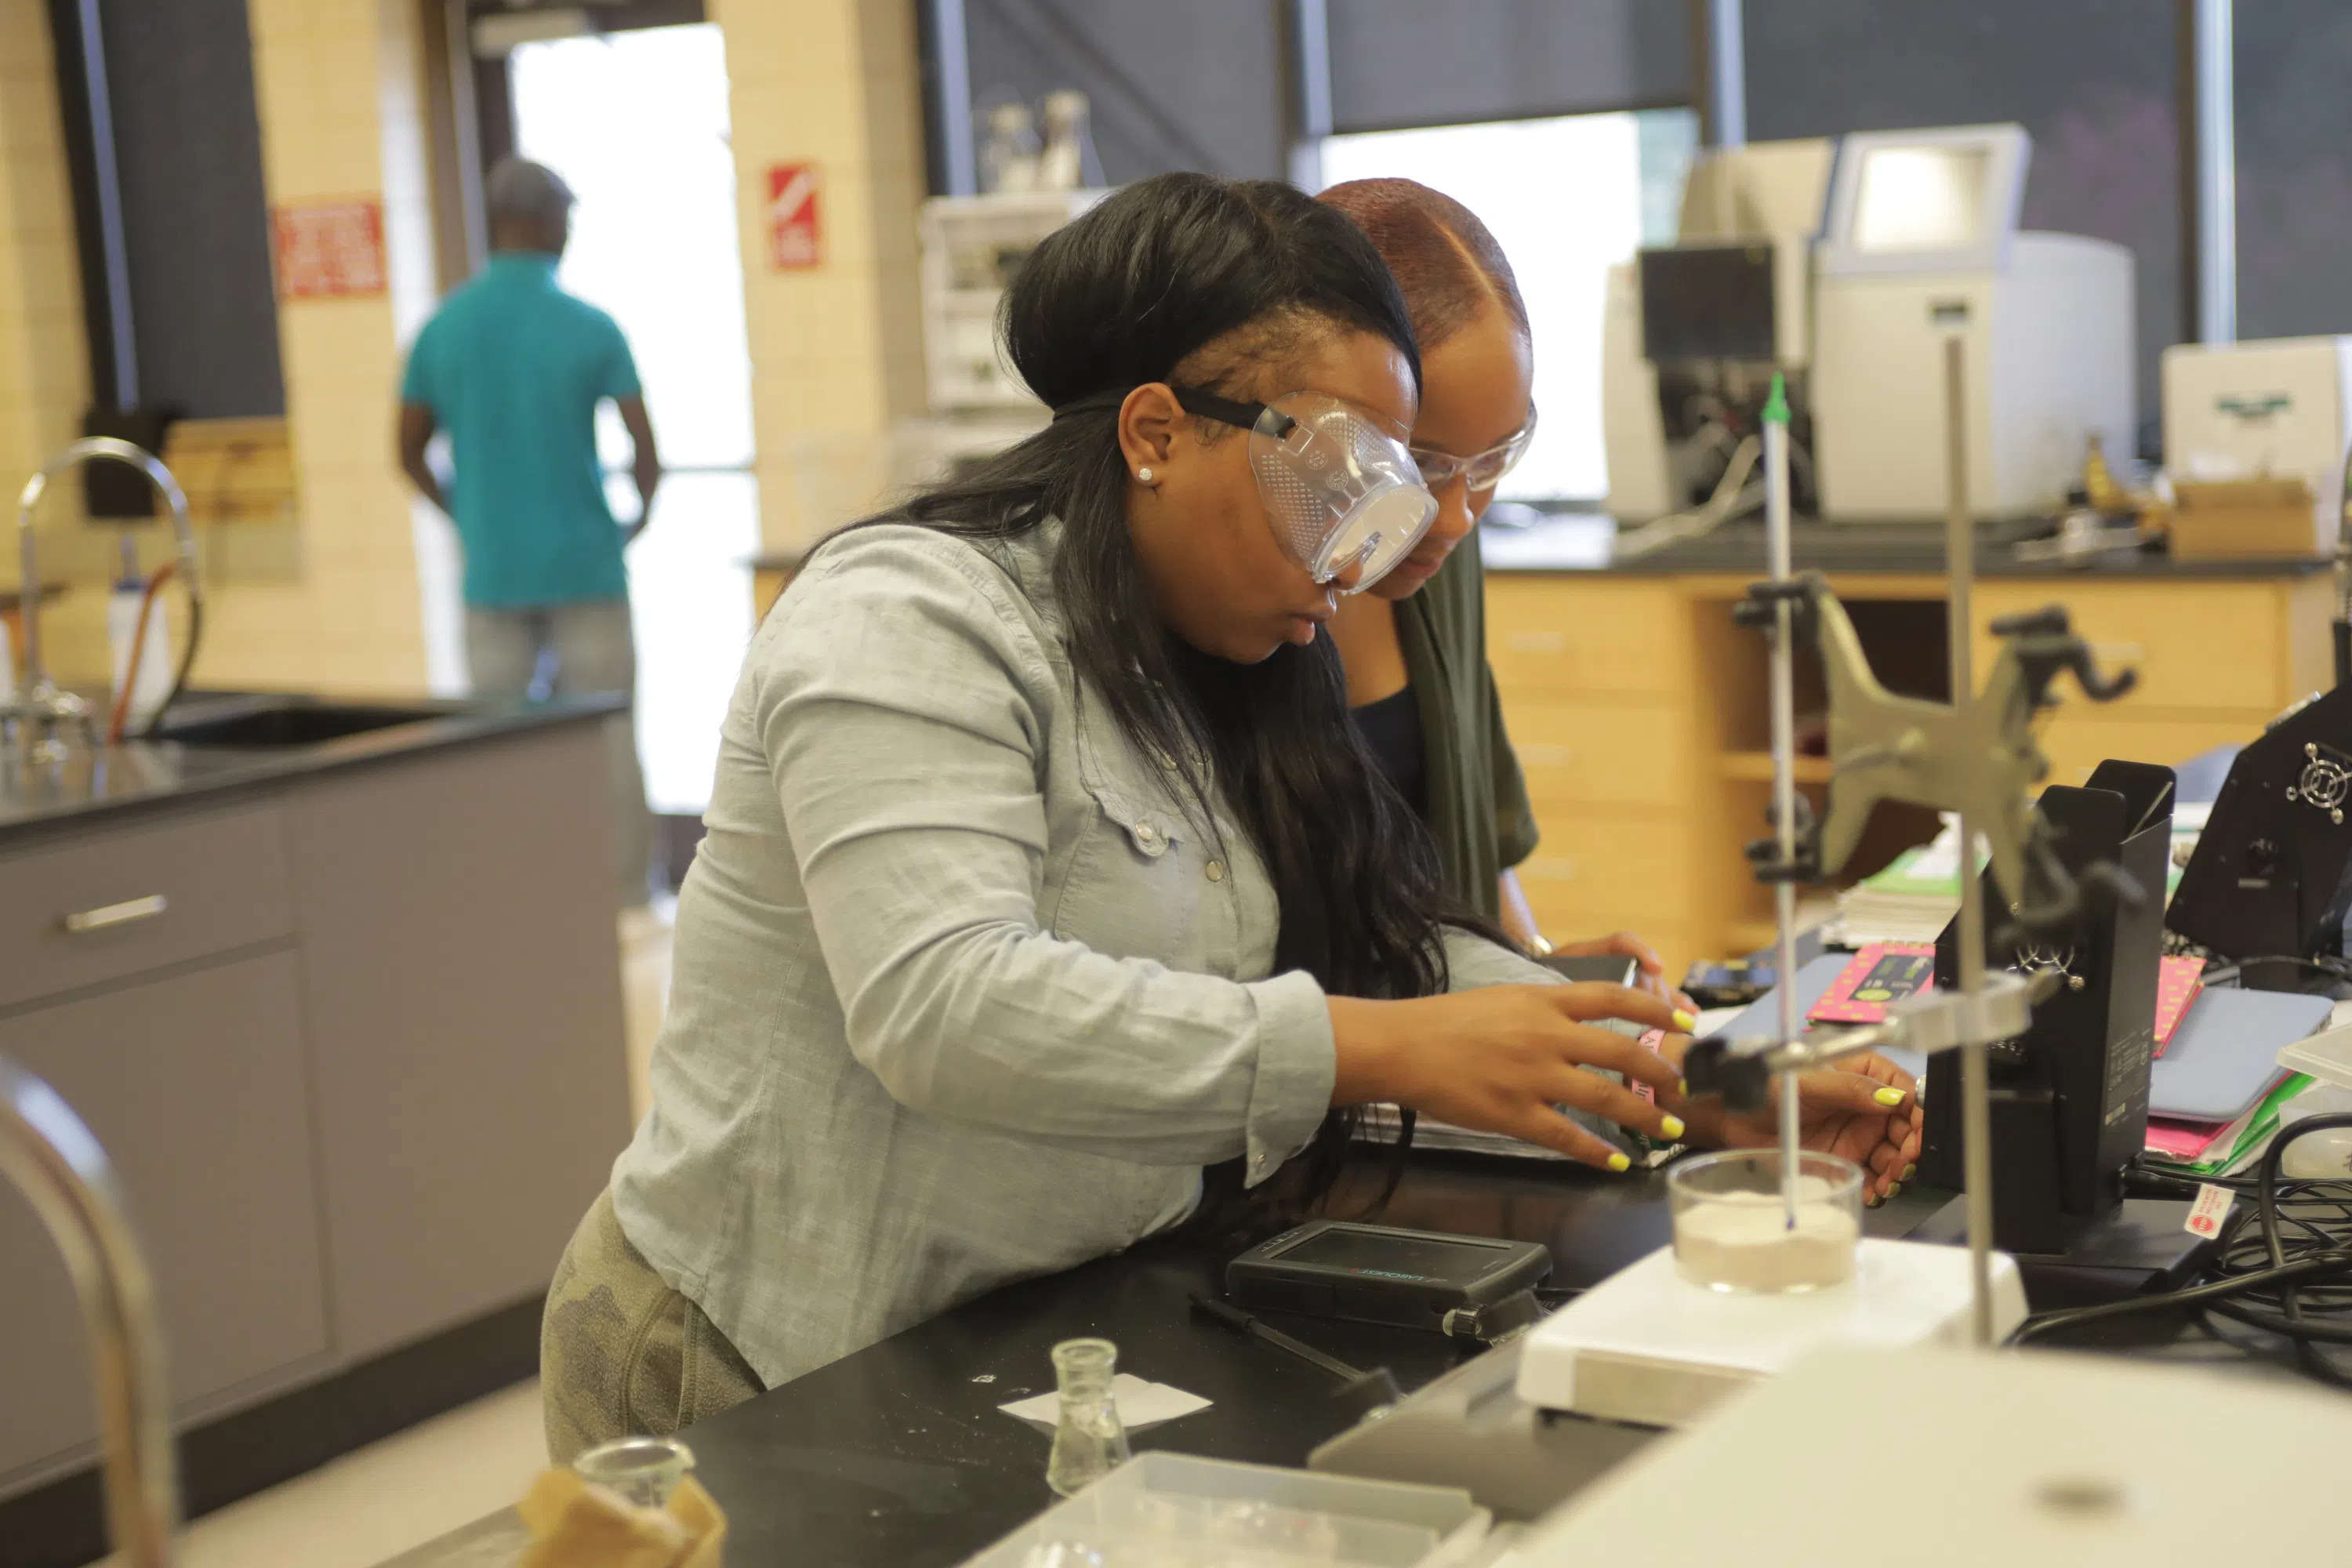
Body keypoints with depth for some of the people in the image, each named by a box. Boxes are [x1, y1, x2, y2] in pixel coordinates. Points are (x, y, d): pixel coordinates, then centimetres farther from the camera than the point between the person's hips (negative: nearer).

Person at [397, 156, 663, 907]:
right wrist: (640, 517, 9)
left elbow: (409, 452, 5)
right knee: (605, 736, 5)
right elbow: (645, 448, -9)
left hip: (491, 571, 3)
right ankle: (624, 895, 9)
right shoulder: (590, 327, -7)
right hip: (585, 564, -3)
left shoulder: (442, 328, 2)